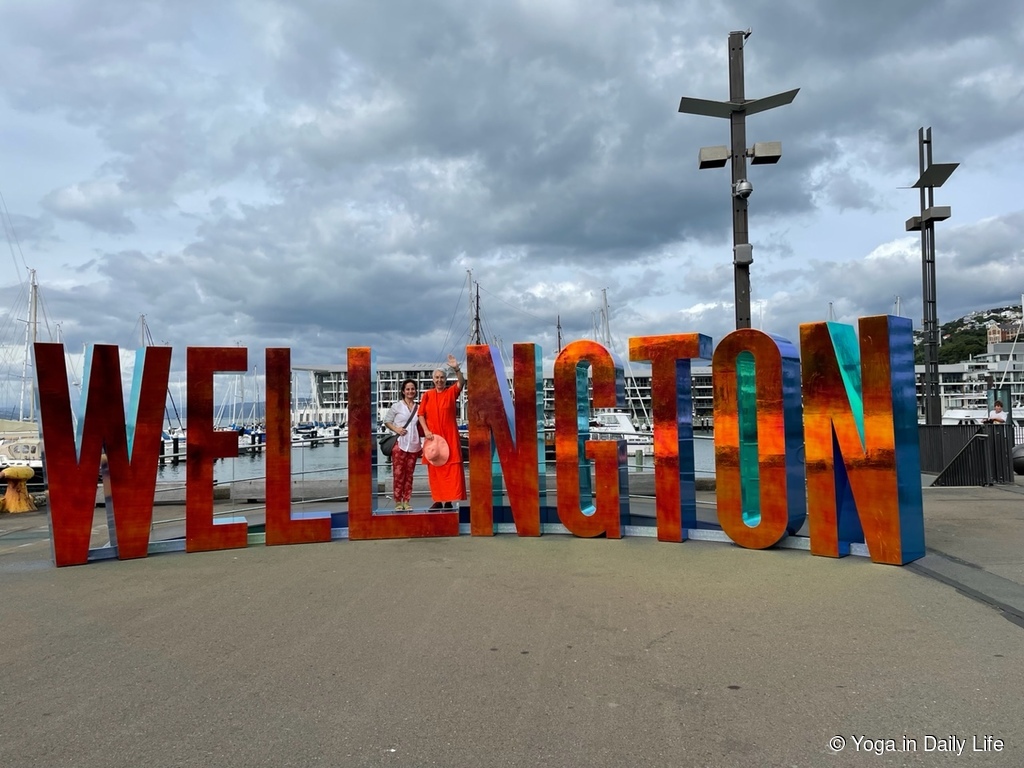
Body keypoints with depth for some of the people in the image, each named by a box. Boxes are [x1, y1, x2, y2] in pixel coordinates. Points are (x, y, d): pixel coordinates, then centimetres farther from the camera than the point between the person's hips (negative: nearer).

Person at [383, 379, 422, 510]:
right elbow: (387, 421, 5)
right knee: (398, 473, -4)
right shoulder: (397, 406, 3)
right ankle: (398, 501, 3)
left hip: (414, 445, 3)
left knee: (409, 474, 6)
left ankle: (407, 501, 12)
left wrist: (422, 442, 8)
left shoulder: (418, 408, 11)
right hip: (399, 443, -3)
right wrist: (396, 429, -13)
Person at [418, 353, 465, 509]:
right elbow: (421, 414, 4)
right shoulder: (427, 395, 5)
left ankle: (449, 500, -4)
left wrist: (456, 369, -34)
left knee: (452, 468, -6)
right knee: (434, 469, 4)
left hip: (449, 436, -1)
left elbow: (462, 383, -17)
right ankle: (438, 500, 11)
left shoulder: (451, 392, 1)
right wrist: (426, 430, -9)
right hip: (432, 436, 1)